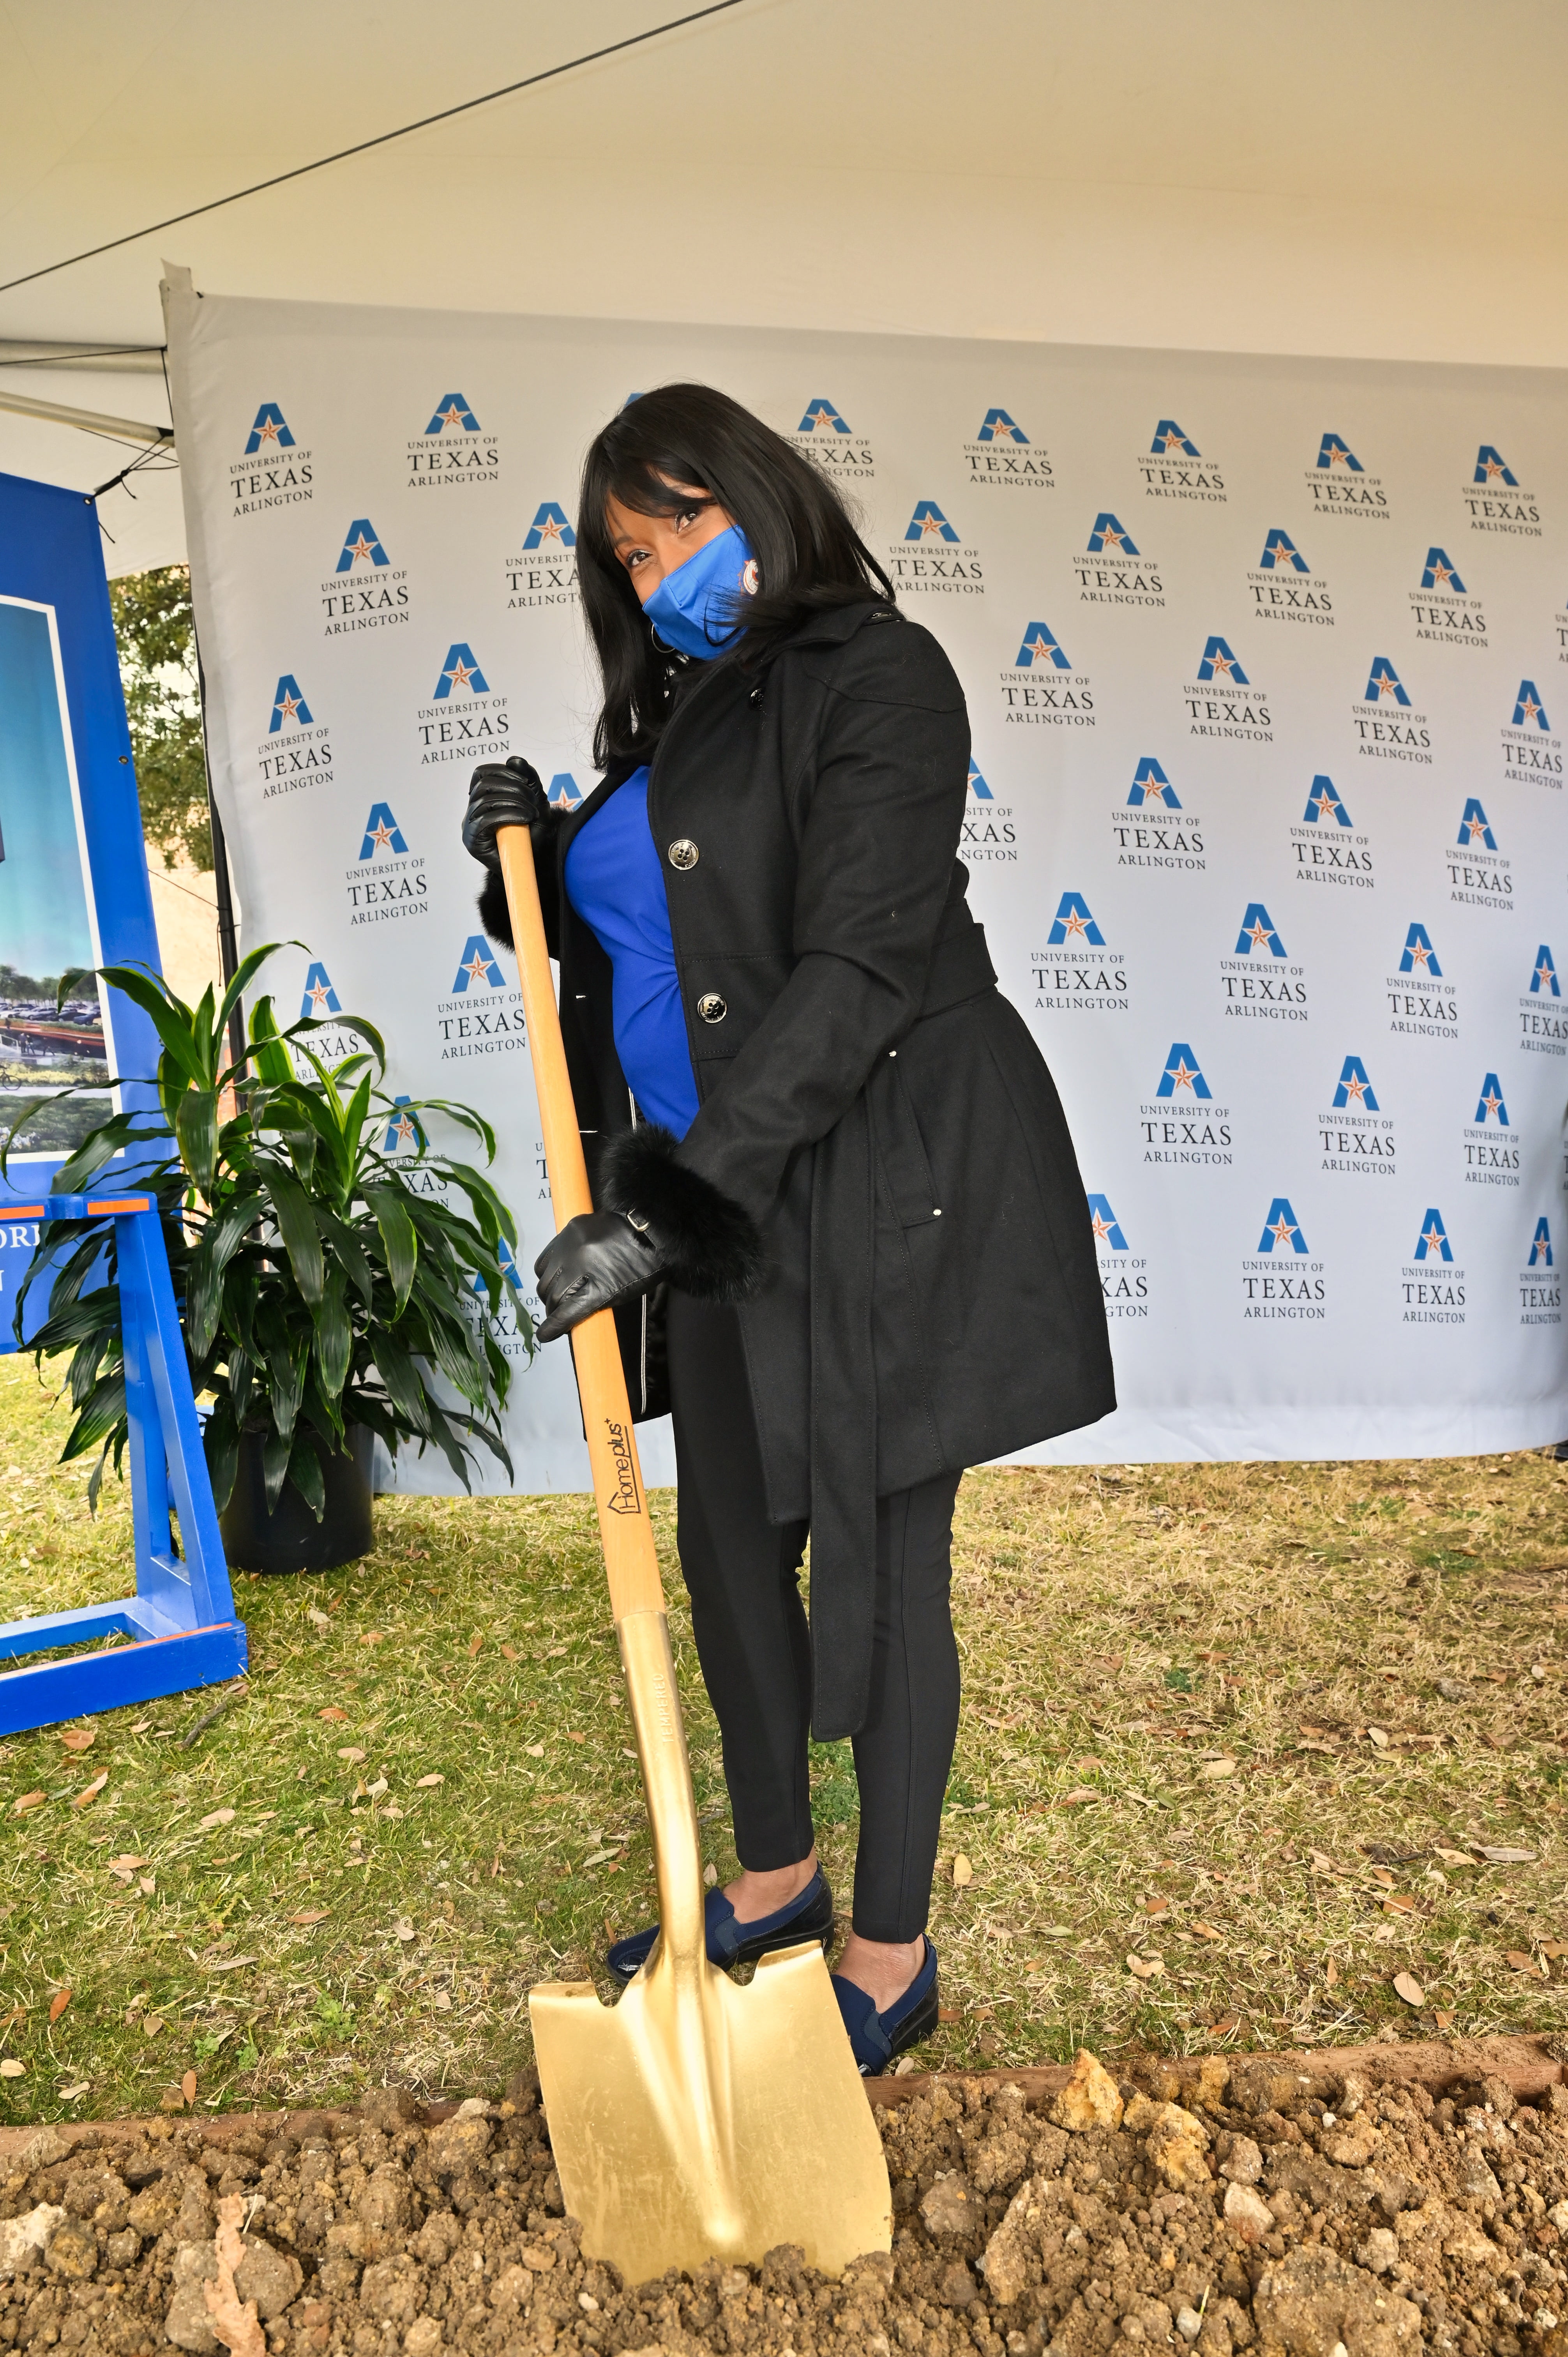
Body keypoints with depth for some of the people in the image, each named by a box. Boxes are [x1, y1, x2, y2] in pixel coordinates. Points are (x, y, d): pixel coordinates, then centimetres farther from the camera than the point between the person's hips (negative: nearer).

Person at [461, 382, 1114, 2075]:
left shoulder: (874, 676, -11)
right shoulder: (674, 718, 15)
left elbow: (855, 971, -23)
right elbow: (620, 946, 21)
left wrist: (666, 1213, -28)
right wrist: (538, 855, 1)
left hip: (885, 1187, -8)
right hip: (719, 1195, 8)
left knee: (880, 1568, 4)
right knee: (727, 1547, 16)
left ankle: (891, 1961, 25)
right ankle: (774, 1879, 38)